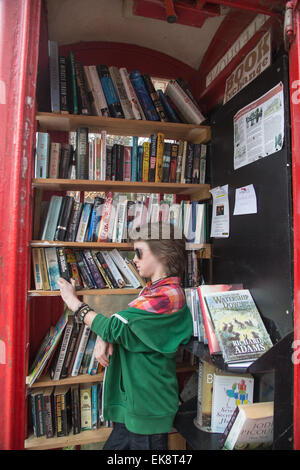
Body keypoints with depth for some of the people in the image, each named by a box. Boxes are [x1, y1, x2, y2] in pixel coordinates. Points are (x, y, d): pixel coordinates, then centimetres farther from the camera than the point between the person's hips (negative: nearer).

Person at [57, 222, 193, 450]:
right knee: (116, 444, 20)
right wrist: (104, 338, -14)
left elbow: (117, 327, -23)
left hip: (148, 405, -8)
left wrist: (74, 302, -11)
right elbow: (126, 322, 8)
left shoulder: (168, 295, -23)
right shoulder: (152, 288, 7)